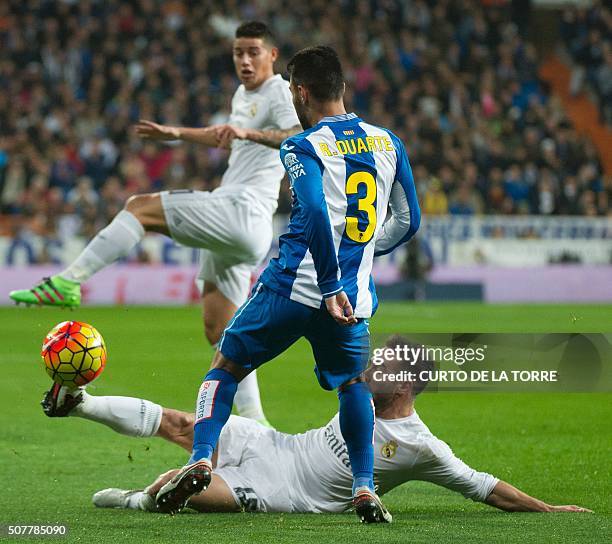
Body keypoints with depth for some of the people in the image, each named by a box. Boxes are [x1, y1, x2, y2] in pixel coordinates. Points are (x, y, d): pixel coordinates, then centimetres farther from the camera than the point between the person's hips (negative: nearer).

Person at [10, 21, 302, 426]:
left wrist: (248, 133, -40)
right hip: (232, 226, 10)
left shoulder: (279, 93, -6)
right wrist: (176, 134, 42)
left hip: (242, 211, -10)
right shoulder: (243, 95, 22)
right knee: (218, 329, 8)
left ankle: (67, 283, -22)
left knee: (141, 207, -17)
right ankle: (254, 424, 8)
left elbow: (298, 141, -27)